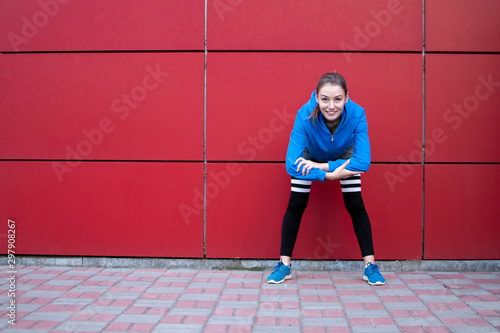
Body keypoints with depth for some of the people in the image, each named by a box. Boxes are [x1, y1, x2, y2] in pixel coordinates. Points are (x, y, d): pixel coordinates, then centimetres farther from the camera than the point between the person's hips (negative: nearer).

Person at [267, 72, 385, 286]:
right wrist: (329, 176, -45)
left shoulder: (356, 114, -36)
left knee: (356, 206, -6)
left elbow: (363, 161, -37)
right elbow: (291, 164, -39)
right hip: (311, 154, 0)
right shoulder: (305, 115, -38)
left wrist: (323, 166, -41)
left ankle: (370, 266, 4)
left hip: (344, 155, 1)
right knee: (296, 205, -8)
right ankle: (284, 265, 3)